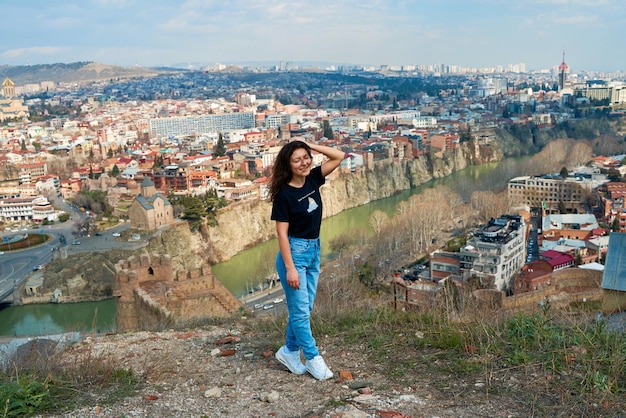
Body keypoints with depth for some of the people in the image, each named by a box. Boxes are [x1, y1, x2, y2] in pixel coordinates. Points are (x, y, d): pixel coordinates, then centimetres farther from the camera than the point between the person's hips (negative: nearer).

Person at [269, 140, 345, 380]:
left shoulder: (313, 180, 1)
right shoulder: (284, 194, -16)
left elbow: (339, 156, 4)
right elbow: (282, 233, -16)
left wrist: (310, 146, -5)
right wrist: (290, 268, -19)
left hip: (314, 250, 7)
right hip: (294, 251, -7)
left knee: (304, 308, 14)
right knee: (300, 310, 1)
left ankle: (289, 352, 27)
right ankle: (313, 358, 12)